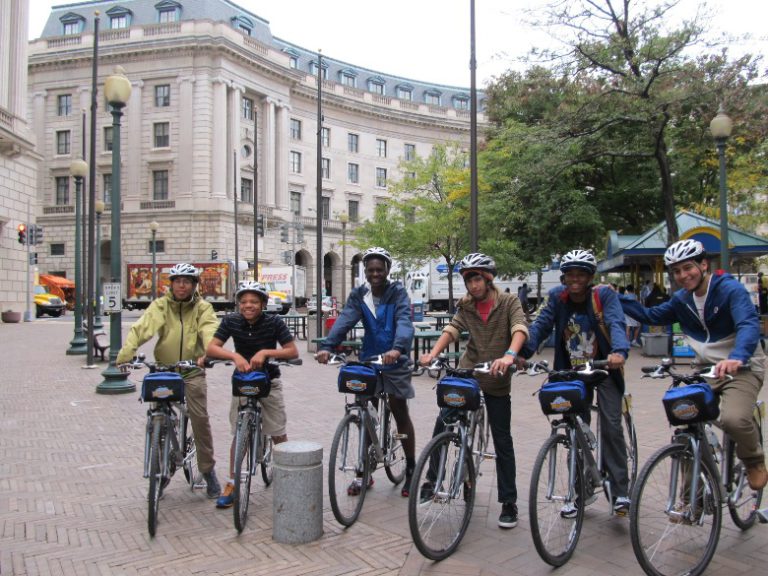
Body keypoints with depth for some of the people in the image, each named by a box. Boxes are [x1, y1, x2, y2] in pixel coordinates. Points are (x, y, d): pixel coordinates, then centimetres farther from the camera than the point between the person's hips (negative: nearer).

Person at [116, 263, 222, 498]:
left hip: (192, 371, -1)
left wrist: (208, 352, -40)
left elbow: (210, 330, -19)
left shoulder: (202, 307, 0)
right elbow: (141, 328, -14)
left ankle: (208, 469, 6)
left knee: (200, 417, -10)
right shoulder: (161, 305, 1)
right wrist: (124, 355, -30)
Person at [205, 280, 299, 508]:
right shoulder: (231, 321, -10)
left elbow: (293, 351, -19)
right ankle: (232, 484, 15)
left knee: (279, 435, 1)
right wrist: (235, 356, -35)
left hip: (269, 381, -1)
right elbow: (211, 348, -18)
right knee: (239, 434, 4)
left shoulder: (274, 322, -16)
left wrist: (265, 352, -32)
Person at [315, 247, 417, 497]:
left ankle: (411, 469, 18)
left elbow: (404, 322, -27)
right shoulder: (358, 295, -1)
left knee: (400, 412, 4)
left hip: (394, 360, -3)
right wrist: (327, 346, -34)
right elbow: (345, 320, -17)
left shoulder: (398, 293, -10)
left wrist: (397, 348, -47)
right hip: (368, 359, 3)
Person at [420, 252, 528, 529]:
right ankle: (433, 479, 16)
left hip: (496, 380, -2)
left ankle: (509, 502, 17)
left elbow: (519, 329, -24)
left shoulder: (509, 302, -6)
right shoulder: (466, 306, 4)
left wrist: (509, 356, -43)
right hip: (466, 372, 3)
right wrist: (433, 353, -28)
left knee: (502, 440, 4)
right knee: (442, 424, -5)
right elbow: (452, 329, -10)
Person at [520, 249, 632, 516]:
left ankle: (620, 491, 2)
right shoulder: (557, 297, -5)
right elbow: (541, 325, -14)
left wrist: (619, 351, -49)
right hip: (573, 372, 3)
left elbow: (616, 323, -28)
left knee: (611, 426, -12)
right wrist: (524, 352, -31)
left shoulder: (604, 295, -13)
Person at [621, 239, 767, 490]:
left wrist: (738, 357, -50)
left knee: (733, 419, -31)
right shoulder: (682, 299, 5)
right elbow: (652, 316, 18)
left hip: (741, 367, -5)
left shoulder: (730, 289, -15)